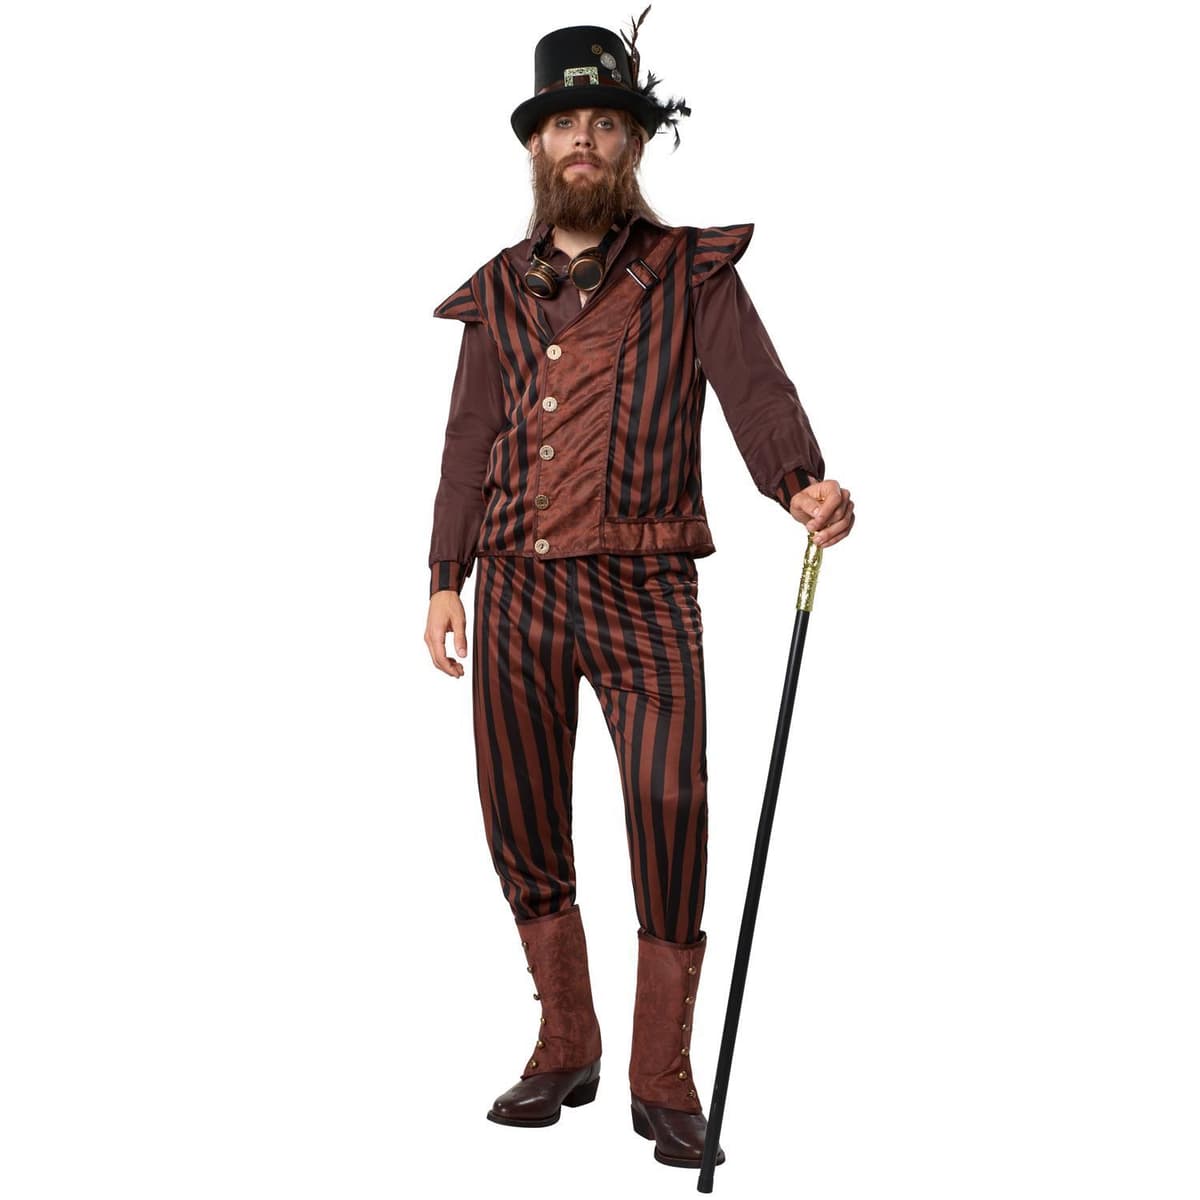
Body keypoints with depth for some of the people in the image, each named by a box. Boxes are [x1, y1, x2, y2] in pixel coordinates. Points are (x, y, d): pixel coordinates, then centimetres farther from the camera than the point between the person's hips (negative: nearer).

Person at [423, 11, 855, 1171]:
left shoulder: (691, 272, 4)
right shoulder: (500, 292, 13)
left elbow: (753, 388, -10)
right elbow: (469, 442, 14)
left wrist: (804, 484, -29)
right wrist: (444, 578, 7)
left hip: (643, 591, -3)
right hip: (517, 589, 4)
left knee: (671, 813, -12)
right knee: (522, 824, 8)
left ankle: (664, 1080, 3)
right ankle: (564, 1051, 25)